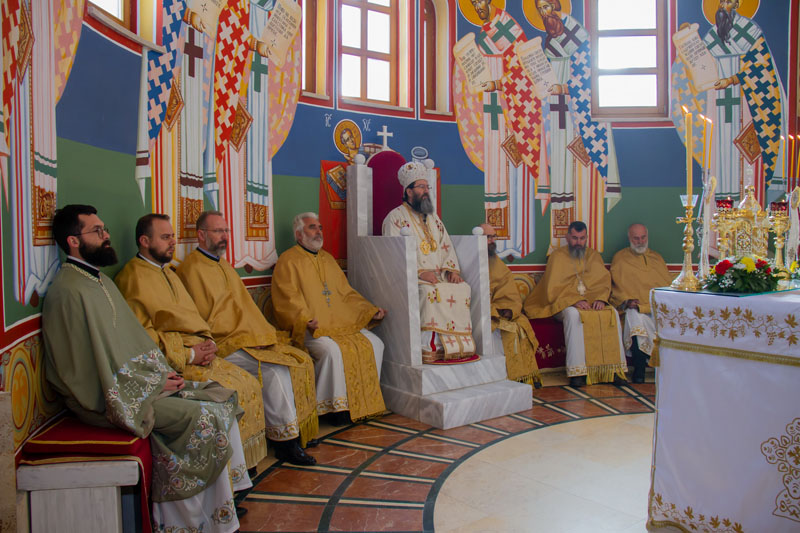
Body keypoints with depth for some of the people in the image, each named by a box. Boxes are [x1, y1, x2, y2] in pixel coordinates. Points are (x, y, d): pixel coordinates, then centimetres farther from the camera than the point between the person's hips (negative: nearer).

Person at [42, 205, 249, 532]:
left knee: (220, 398, -3)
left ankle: (227, 491, 5)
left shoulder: (100, 280, 14)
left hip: (139, 379, 9)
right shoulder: (69, 292, -17)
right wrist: (156, 383, -14)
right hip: (107, 398, -9)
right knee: (202, 416, -20)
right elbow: (97, 370, -20)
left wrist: (162, 371, 3)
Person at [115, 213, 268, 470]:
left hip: (197, 351, 9)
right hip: (168, 359, -8)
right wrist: (187, 354, -15)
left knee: (249, 384, -6)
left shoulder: (168, 272, 21)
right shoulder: (133, 277, -8)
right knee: (228, 391, -25)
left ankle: (246, 457, 2)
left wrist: (207, 342, 3)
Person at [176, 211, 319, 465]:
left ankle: (299, 430, -1)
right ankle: (285, 441, -16)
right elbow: (208, 319, -14)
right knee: (274, 369, -27)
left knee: (300, 360, -6)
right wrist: (250, 335, -14)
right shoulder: (192, 268, -7)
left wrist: (263, 332, 5)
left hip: (246, 338, 9)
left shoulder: (224, 266, 22)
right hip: (221, 346, -9)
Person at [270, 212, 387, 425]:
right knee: (331, 349, -33)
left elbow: (346, 293, 22)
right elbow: (287, 301, -11)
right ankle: (335, 406, -16)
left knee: (374, 344, -9)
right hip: (309, 328, -7)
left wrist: (370, 311, 9)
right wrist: (305, 321, -29)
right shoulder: (288, 261, -1)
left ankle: (367, 401, 0)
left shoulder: (327, 259, 21)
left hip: (342, 323, 7)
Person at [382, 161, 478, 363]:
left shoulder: (432, 217, 23)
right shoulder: (396, 217, 0)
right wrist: (420, 272, -20)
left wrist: (452, 269, 0)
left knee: (463, 289, -19)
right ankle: (430, 348, -29)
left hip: (438, 274, 6)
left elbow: (446, 246, 19)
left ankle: (460, 346, -17)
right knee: (430, 292, -35)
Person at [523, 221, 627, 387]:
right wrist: (575, 300, -19)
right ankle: (577, 371, -36)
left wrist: (601, 299, -14)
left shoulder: (594, 256, 17)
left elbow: (604, 282, 7)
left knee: (612, 313, -24)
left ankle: (613, 368, -21)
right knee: (573, 315, -36)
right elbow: (554, 289, -5)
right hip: (564, 305, -4)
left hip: (591, 303, 4)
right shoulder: (557, 256, 4)